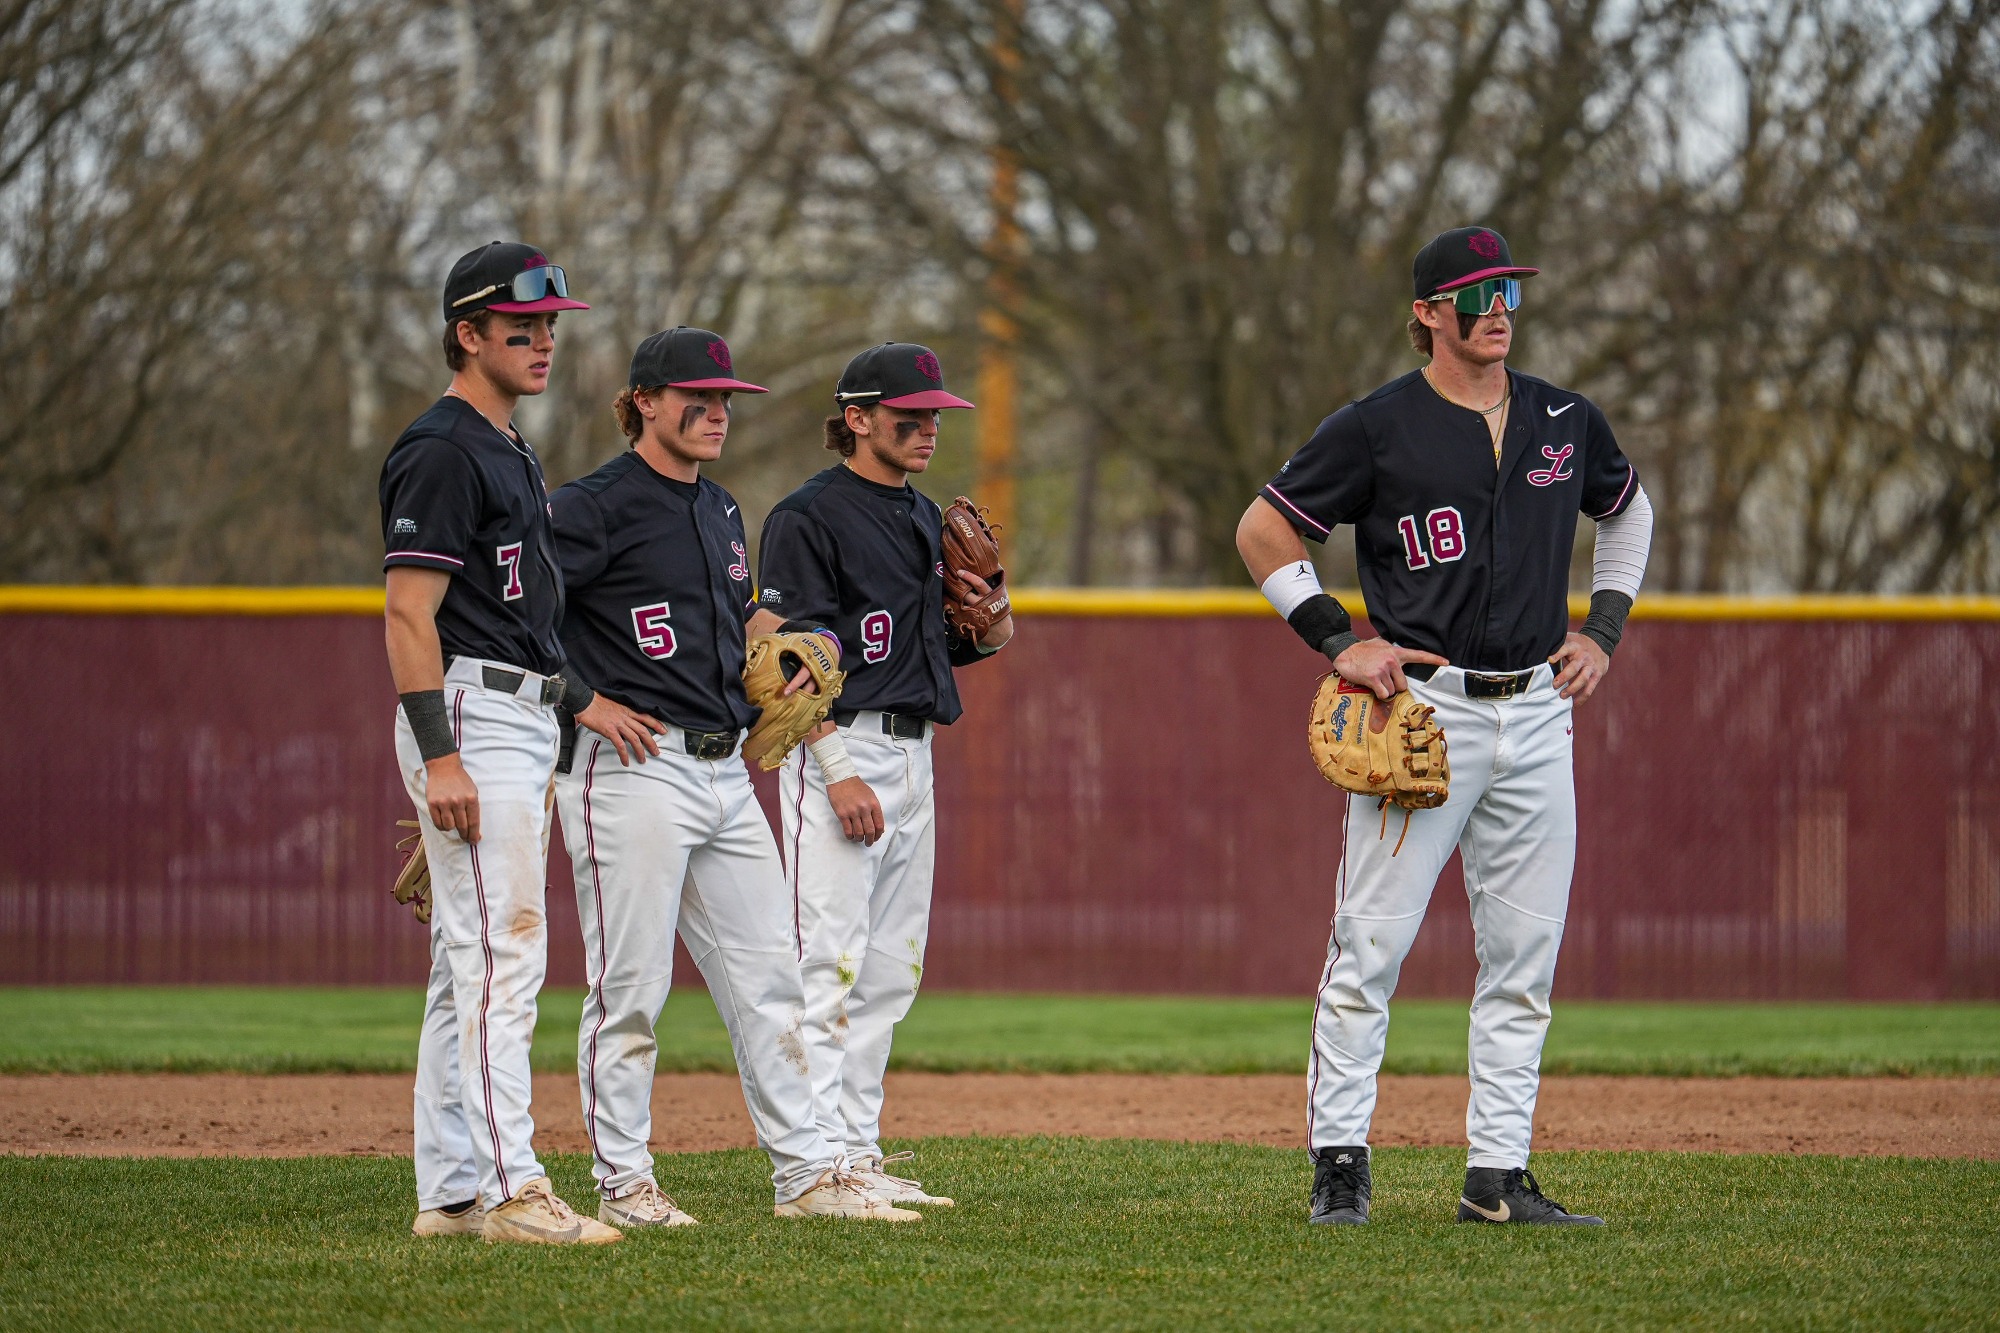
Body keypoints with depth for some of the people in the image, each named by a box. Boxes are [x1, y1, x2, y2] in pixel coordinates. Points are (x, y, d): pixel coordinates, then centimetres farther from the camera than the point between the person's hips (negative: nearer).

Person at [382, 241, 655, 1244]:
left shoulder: (513, 455, 19)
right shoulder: (441, 452, -12)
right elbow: (409, 613, -18)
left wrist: (578, 697, 18)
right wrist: (440, 757, -24)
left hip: (524, 722, 11)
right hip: (466, 714, -11)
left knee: (471, 963, 10)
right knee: (500, 953, -14)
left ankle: (450, 1191, 13)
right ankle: (509, 1190, -17)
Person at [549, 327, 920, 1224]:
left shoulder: (719, 510, 18)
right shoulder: (597, 507, -9)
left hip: (725, 771, 8)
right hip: (634, 771, -8)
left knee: (769, 978, 7)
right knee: (630, 987, -4)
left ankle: (805, 1174, 10)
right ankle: (623, 1182, 3)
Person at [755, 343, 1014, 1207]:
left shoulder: (926, 520, 17)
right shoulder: (809, 518, -8)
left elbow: (954, 649, 23)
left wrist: (988, 621, 0)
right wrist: (840, 771, -21)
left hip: (912, 753, 9)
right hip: (836, 746, -9)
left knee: (891, 971, 9)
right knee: (831, 961, -11)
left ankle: (860, 1151, 13)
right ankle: (822, 1159, -11)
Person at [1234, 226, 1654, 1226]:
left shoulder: (1566, 423, 11)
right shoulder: (1378, 428, -4)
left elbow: (1627, 509, 30)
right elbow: (1262, 530, 2)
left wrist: (1603, 629, 16)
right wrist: (1340, 642, -6)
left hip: (1535, 717, 5)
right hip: (1421, 709, -5)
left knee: (1524, 957, 4)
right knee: (1370, 945, -7)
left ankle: (1498, 1174, 9)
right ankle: (1340, 1161, 1)